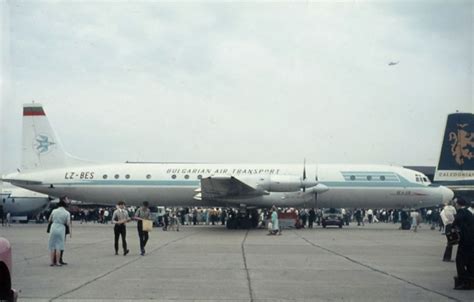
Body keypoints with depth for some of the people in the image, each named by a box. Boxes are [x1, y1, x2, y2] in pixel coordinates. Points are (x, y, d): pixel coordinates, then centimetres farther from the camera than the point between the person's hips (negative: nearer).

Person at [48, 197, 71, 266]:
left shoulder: (54, 211, 3)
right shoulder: (67, 213, -2)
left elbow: (50, 220, 12)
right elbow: (68, 223, -5)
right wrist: (70, 232, 6)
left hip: (53, 228, 2)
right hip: (61, 229, -2)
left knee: (52, 246, 8)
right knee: (59, 246, 3)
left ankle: (52, 262, 7)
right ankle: (57, 262, 1)